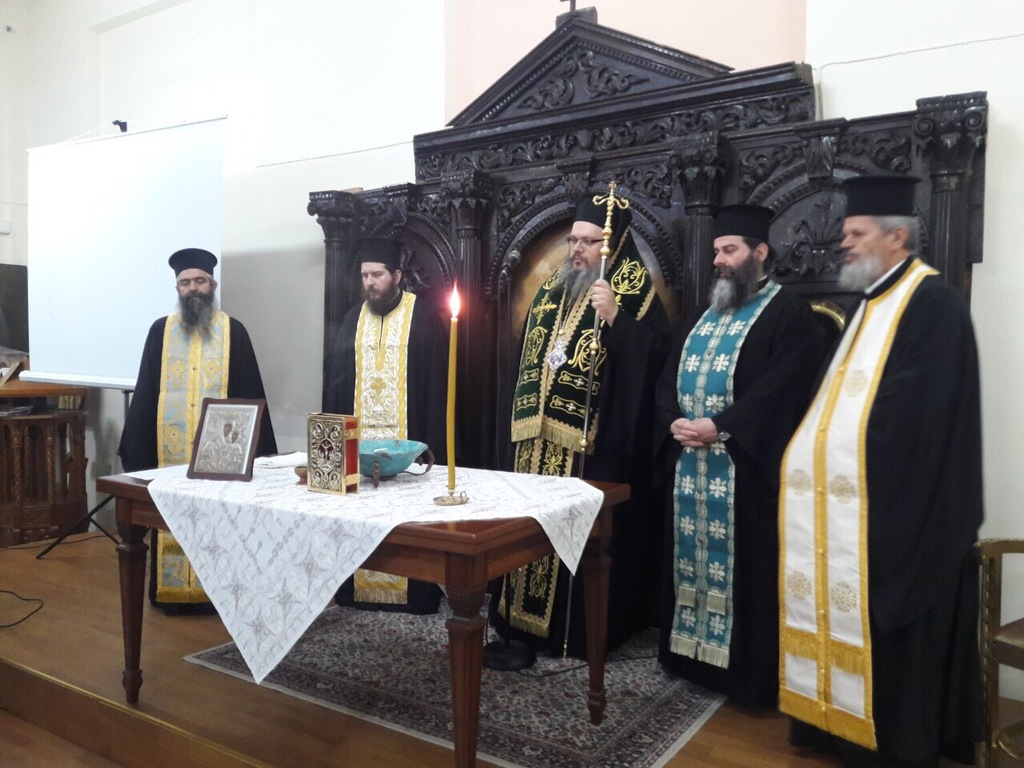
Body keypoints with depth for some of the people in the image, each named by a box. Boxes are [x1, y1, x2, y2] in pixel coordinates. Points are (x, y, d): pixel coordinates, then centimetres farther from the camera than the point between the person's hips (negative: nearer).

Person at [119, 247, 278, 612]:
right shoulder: (160, 331, 8)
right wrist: (138, 444, 2)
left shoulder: (233, 331, 3)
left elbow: (250, 391, 1)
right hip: (171, 444, 2)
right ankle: (173, 588, 16)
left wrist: (254, 444, -4)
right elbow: (145, 391, 8)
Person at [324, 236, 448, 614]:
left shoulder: (424, 316, -3)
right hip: (358, 437, 4)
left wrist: (432, 441, -11)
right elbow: (336, 382, 13)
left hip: (407, 437, -4)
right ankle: (358, 588, 19)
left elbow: (437, 383, -5)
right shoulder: (353, 319, 11)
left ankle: (414, 592, 13)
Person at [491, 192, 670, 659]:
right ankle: (527, 618, 25)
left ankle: (581, 630, 13)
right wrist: (524, 415, 16)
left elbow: (654, 354, -15)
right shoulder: (552, 289, 15)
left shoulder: (636, 291, -3)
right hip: (539, 438, 6)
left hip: (596, 441, -6)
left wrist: (614, 318, -25)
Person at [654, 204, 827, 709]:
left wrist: (719, 426, -21)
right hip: (689, 463, 7)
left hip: (746, 466, -7)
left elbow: (780, 389, -17)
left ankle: (748, 673, 14)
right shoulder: (701, 318, 18)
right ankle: (691, 654, 28)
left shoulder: (790, 315, -5)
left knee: (742, 566, 0)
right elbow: (669, 378, 13)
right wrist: (673, 421, -6)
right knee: (692, 559, 13)